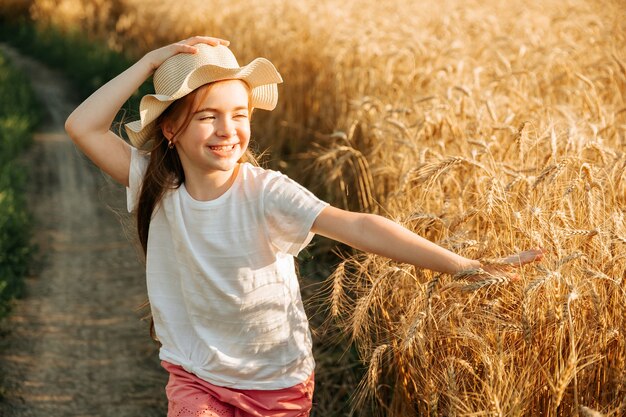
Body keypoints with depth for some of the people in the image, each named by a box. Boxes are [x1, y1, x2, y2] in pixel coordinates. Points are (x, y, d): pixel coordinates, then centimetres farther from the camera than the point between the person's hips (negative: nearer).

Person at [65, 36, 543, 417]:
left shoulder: (265, 192, -19)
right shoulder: (156, 186, -9)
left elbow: (356, 226, -31)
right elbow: (83, 126, -16)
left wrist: (463, 266, -41)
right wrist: (152, 62, -20)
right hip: (196, 378, 1)